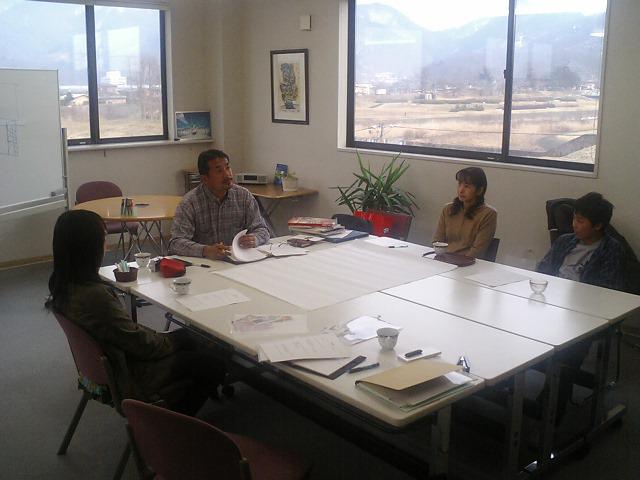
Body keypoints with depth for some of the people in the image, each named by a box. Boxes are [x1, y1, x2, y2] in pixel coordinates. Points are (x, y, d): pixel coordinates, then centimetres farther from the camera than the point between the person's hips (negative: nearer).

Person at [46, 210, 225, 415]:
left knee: (183, 336, 20)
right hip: (128, 378, -9)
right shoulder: (94, 295, -35)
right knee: (212, 366, 4)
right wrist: (167, 342, -4)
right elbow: (139, 342, -23)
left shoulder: (62, 284, -6)